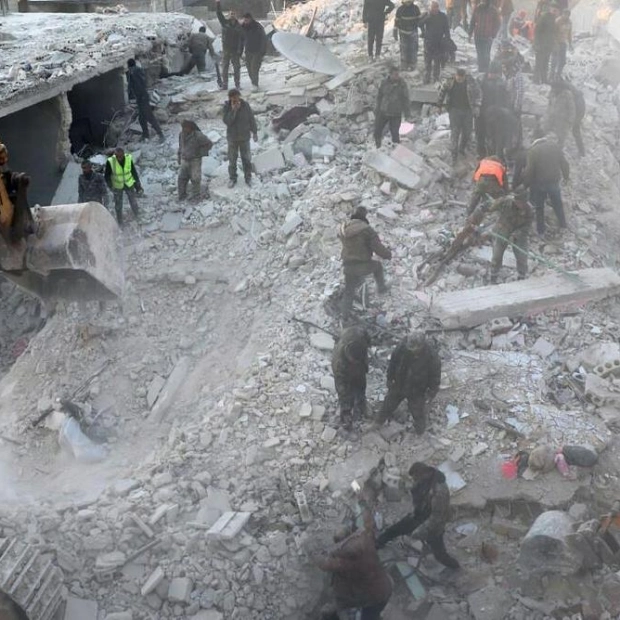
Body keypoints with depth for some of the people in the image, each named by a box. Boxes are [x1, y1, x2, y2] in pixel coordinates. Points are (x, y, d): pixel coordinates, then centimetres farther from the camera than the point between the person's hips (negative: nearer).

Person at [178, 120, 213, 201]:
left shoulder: (198, 135, -20)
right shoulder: (181, 134, -2)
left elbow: (209, 143, -13)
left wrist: (201, 153, -11)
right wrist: (179, 159, 15)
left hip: (195, 161, -5)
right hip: (184, 160, 5)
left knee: (195, 180, 3)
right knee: (181, 179, 6)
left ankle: (195, 197, 18)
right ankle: (182, 196, 20)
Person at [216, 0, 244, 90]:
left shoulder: (239, 27, 1)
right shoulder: (225, 23, 1)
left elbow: (241, 40, 0)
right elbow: (219, 14, -9)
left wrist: (240, 51, -7)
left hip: (235, 51, 0)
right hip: (225, 50, 0)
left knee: (237, 68, 2)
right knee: (224, 68, 1)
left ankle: (237, 85, 12)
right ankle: (224, 85, 7)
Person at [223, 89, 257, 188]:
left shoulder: (245, 105, -13)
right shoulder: (227, 106, -14)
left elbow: (251, 119, -4)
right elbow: (227, 121, -23)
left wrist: (255, 133, -1)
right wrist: (233, 110, -35)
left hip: (244, 136, 0)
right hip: (232, 137, 0)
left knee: (246, 158, 10)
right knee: (232, 159, 9)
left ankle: (248, 178, 26)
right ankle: (232, 179, 25)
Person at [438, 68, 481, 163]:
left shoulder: (471, 82, -12)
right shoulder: (449, 82, -12)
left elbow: (477, 93, -3)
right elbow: (442, 91, 3)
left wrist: (476, 107, -9)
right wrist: (439, 104, 7)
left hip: (467, 110, 2)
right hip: (454, 109, -1)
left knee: (467, 132, 10)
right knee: (455, 132, -5)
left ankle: (462, 148, 35)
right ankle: (454, 154, 3)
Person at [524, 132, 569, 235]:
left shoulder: (533, 150, -14)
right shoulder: (556, 146, -7)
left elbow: (529, 170, -17)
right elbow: (564, 164, -1)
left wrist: (526, 183, -4)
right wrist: (566, 176, 16)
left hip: (538, 183, -2)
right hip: (554, 181, 2)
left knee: (539, 206, 16)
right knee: (557, 204, 23)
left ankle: (540, 230, 24)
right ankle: (563, 225, 36)